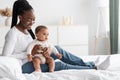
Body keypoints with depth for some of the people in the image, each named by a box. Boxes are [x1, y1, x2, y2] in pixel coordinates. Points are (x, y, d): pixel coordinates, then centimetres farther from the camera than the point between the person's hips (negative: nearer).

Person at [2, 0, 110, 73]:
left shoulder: (27, 29, 8)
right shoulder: (12, 33, -19)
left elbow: (34, 48, 9)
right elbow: (5, 57, -26)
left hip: (33, 60, 8)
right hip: (24, 66, -8)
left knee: (57, 49, -4)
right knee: (59, 65, -15)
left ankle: (87, 64, -1)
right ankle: (92, 67, -6)